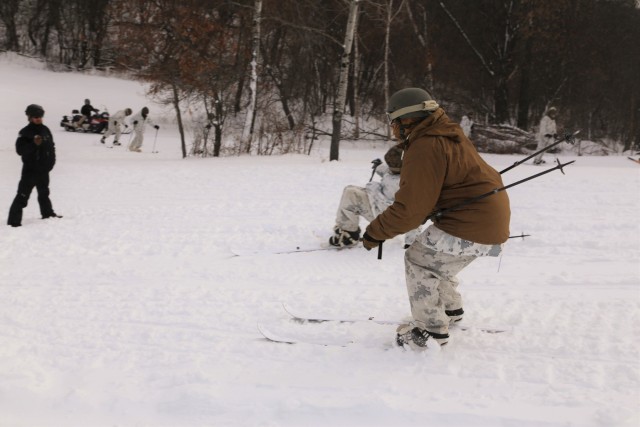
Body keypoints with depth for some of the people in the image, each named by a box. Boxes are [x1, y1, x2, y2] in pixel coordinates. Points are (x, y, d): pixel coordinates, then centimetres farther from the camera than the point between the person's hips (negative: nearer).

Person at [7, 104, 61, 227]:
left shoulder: (45, 130, 6)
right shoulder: (25, 132, -12)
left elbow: (51, 147, 14)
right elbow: (20, 150, -20)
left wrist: (51, 161, 5)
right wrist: (34, 144, -30)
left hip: (44, 169, 6)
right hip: (30, 169, -6)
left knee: (44, 193, 24)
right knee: (23, 195, -11)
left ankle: (47, 213, 41)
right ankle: (14, 220, -11)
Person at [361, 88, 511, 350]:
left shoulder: (425, 150, -21)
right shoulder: (445, 136, 12)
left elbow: (410, 210, -21)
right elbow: (427, 192, 18)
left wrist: (375, 232, -10)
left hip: (473, 223, -11)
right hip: (490, 216, 11)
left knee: (420, 260, -5)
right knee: (434, 257, 24)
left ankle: (431, 332, 0)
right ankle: (449, 310, 42)